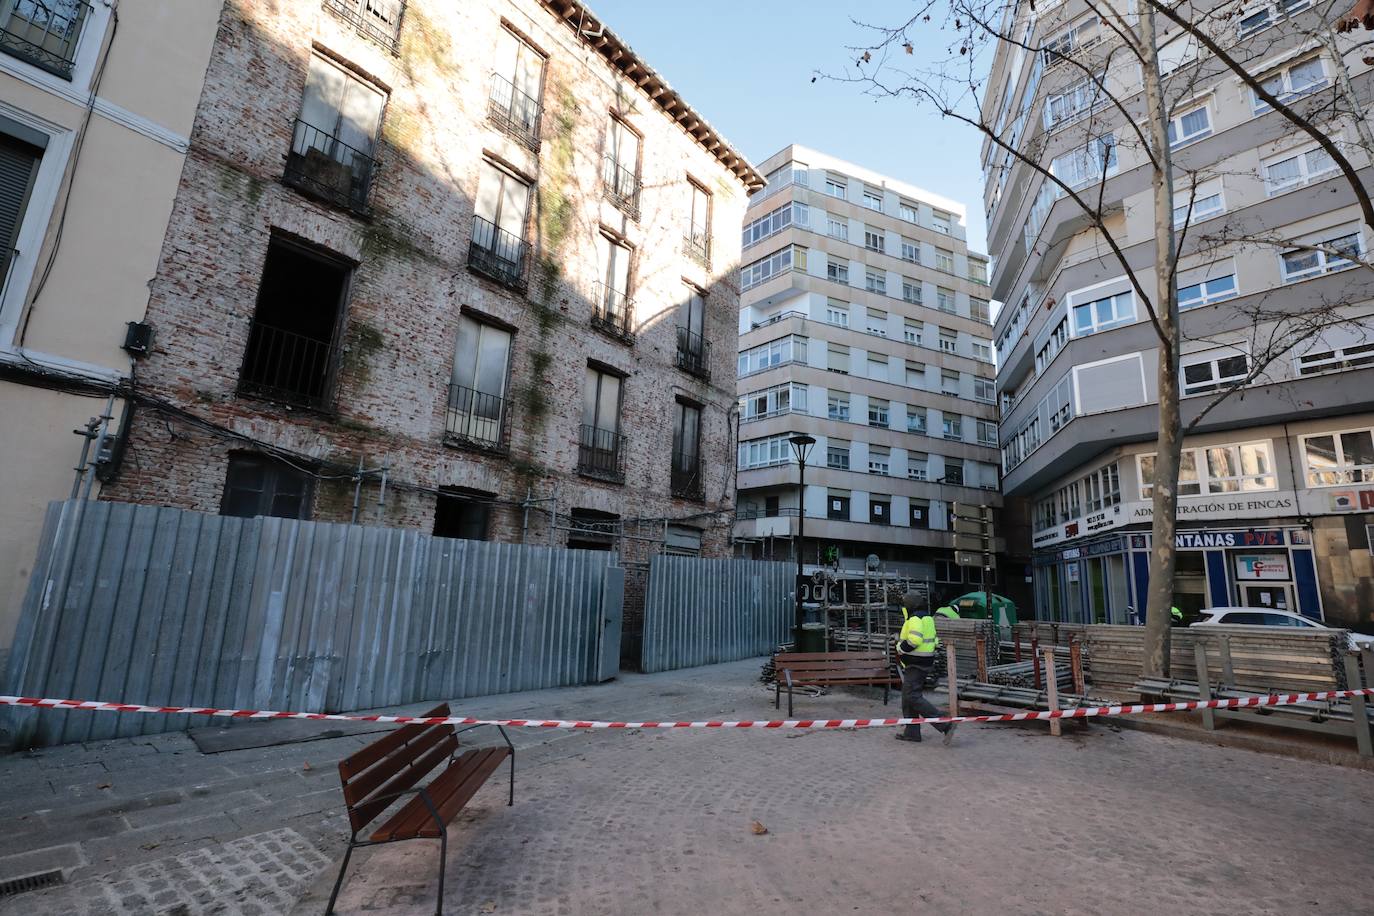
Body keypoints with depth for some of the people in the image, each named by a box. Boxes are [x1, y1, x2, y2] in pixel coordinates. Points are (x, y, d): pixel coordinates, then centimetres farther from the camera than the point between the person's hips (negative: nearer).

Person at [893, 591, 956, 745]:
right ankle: (912, 732, 18)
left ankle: (946, 725, -13)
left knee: (913, 697, -11)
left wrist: (900, 647, -13)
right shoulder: (928, 618, 14)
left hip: (915, 665, -10)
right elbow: (935, 641, 17)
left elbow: (914, 640, -29)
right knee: (908, 697, 14)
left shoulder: (914, 619, -16)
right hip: (926, 662, 10)